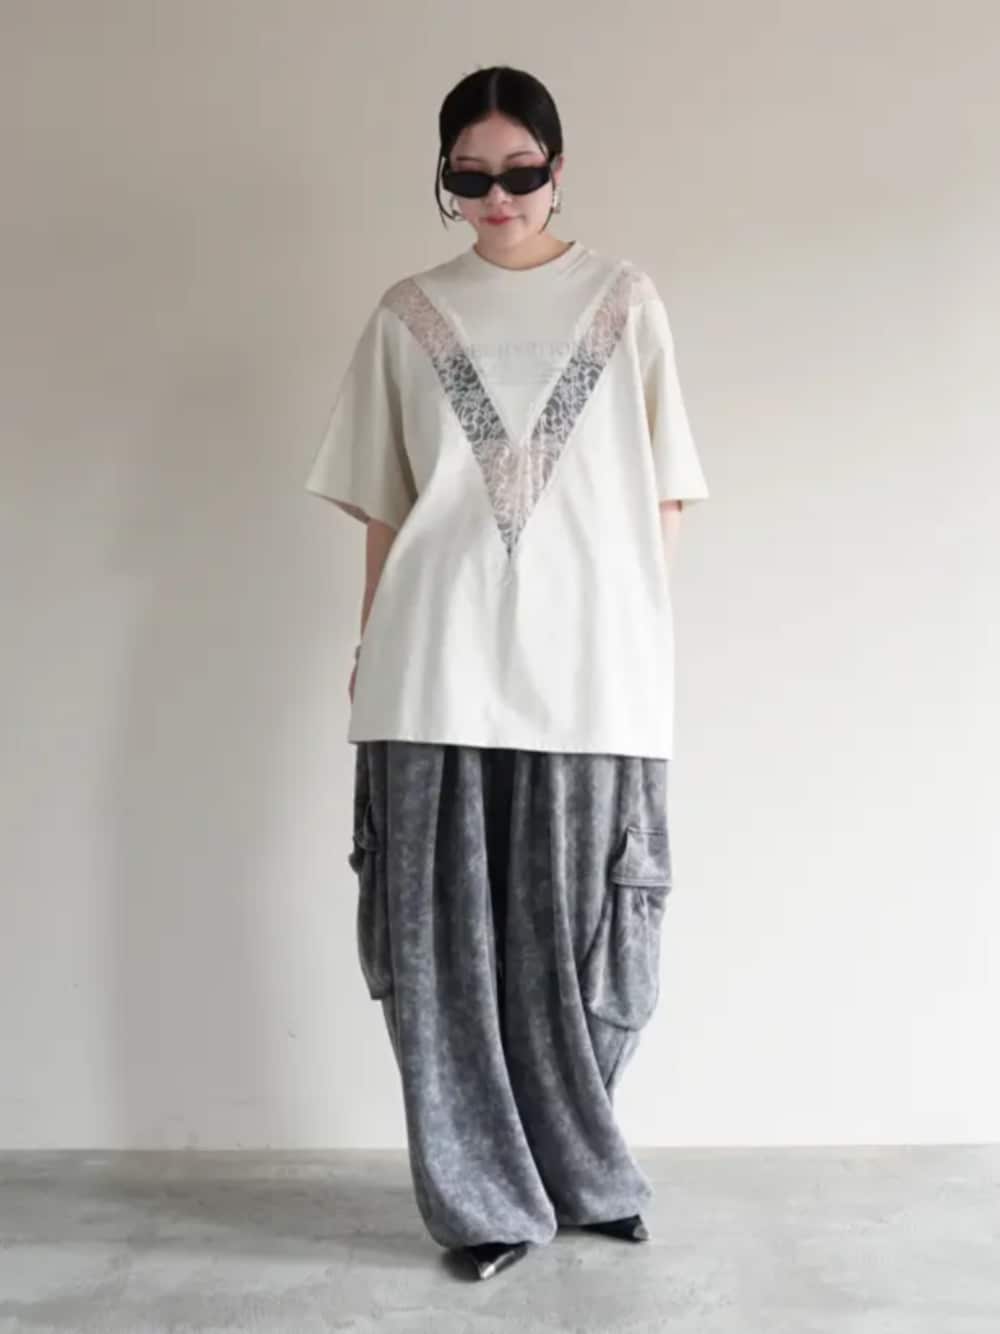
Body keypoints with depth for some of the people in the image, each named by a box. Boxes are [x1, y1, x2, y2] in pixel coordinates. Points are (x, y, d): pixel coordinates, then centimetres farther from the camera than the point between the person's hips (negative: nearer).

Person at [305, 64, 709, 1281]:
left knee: (580, 942, 5)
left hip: (589, 671, 0)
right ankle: (489, 1201, 18)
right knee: (455, 945, 2)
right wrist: (369, 650, 7)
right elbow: (384, 506, 12)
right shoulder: (407, 314, 12)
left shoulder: (626, 300, 10)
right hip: (438, 675, 1)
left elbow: (659, 493, 9)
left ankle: (582, 1171, 28)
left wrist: (650, 637, 2)